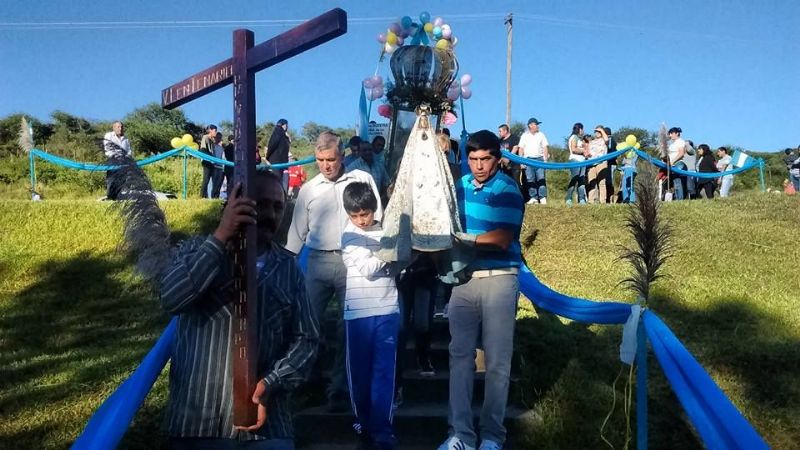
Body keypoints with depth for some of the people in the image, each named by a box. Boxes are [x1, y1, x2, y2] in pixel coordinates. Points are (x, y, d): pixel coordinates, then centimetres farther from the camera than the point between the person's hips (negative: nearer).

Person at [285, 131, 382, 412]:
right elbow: (297, 231, 14)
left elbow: (377, 220, 5)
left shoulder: (363, 180, 4)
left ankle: (339, 389, 16)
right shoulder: (308, 189, 10)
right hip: (319, 262, 2)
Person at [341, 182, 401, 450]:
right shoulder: (350, 236, -2)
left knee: (384, 370, 0)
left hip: (388, 309, 2)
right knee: (359, 370, 8)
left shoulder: (387, 230, 8)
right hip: (359, 311, -2)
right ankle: (363, 422, 25)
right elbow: (367, 269, -13)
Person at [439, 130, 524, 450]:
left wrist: (464, 239, -8)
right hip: (464, 278, 5)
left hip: (499, 280, -4)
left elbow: (502, 239, -14)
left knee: (497, 361, 4)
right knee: (460, 356, 4)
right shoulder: (459, 186, 9)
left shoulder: (507, 190, -7)